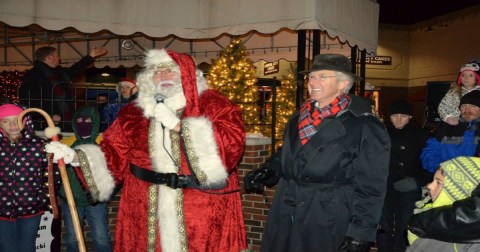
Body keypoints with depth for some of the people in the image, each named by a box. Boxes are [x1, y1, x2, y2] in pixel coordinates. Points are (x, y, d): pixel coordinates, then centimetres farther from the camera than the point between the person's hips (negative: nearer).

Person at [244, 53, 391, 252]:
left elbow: (370, 187, -10)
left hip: (328, 224, -5)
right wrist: (269, 170, 4)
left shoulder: (364, 126, -10)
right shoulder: (299, 117, 8)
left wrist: (360, 235, -14)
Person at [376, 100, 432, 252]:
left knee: (404, 231, 10)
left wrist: (418, 181, -9)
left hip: (409, 192, 0)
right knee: (384, 229, 9)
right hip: (384, 189, 0)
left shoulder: (420, 136, 2)